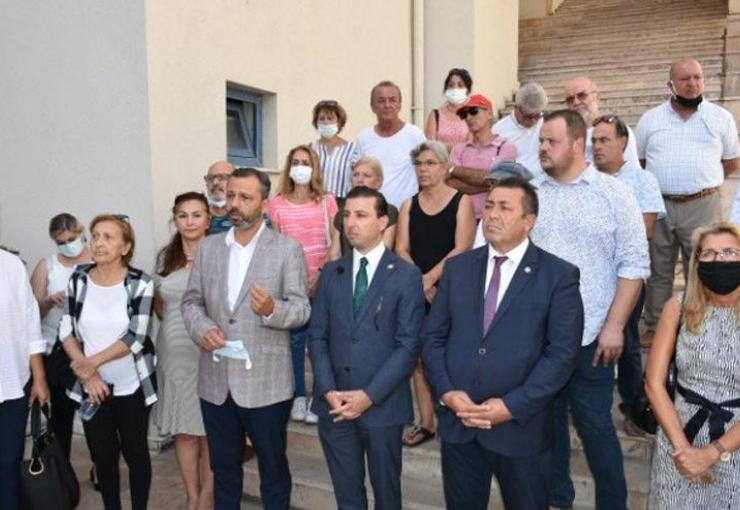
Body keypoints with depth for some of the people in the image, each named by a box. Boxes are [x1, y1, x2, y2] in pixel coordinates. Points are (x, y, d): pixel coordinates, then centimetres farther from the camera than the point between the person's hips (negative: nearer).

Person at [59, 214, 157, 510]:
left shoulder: (140, 283, -12)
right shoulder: (78, 280, -2)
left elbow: (136, 338, -17)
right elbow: (65, 331, -1)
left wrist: (92, 362, -16)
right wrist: (86, 372, -11)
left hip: (131, 386, -2)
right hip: (91, 387, 3)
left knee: (135, 452, 11)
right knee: (102, 455, 13)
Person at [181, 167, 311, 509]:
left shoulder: (288, 249, -6)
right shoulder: (207, 247, 7)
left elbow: (302, 310, -9)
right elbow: (190, 301, 9)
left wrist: (272, 310, -30)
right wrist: (202, 328, -12)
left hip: (266, 383, -4)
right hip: (216, 381, 4)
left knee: (273, 468, 14)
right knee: (223, 467, 21)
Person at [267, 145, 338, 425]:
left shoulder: (326, 201, 4)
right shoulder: (277, 204, 5)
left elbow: (335, 243, 3)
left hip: (322, 281, 0)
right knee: (294, 339, 5)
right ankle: (298, 397, 19)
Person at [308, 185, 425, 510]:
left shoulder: (406, 276, -5)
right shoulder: (330, 273, 7)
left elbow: (408, 344, -10)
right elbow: (317, 337, 4)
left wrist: (369, 395, -16)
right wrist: (328, 391, -8)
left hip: (382, 404, -3)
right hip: (334, 404, 3)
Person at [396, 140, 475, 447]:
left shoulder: (461, 202, -2)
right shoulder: (409, 206, 10)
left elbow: (462, 249, -12)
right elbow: (401, 250, 2)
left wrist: (430, 278, -16)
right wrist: (420, 283, -11)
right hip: (417, 293, 4)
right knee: (419, 358, 6)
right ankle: (425, 423, 16)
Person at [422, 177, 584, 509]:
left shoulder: (559, 275, -5)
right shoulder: (457, 267, 6)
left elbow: (563, 352, -11)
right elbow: (433, 335, 5)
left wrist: (513, 406, -17)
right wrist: (446, 391, -9)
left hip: (521, 425, -3)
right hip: (457, 422, 3)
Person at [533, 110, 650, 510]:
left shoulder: (614, 194, -3)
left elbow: (633, 264, -5)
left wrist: (614, 327, -10)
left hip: (589, 336, -3)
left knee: (595, 424, 7)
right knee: (546, 421, 15)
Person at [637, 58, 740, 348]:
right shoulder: (650, 119, 6)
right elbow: (637, 162, 13)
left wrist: (702, 180, 7)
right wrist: (665, 182, 6)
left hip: (702, 206, -1)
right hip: (658, 206, 1)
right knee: (658, 271, 9)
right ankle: (654, 329, 19)